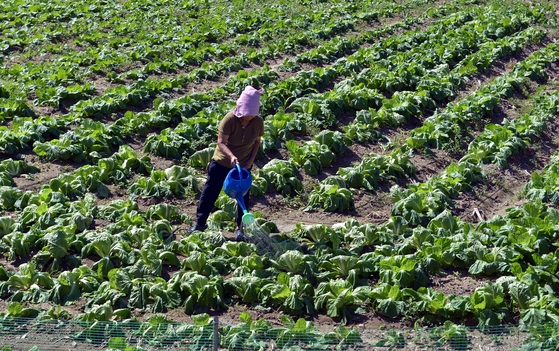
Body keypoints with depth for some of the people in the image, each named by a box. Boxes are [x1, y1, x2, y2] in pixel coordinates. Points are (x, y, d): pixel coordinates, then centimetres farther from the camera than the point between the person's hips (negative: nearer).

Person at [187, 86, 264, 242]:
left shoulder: (258, 122, -13)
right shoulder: (229, 119, -24)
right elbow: (221, 142, -24)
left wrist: (250, 160, -8)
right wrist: (231, 156, -41)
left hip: (243, 165, 2)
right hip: (222, 161, -2)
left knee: (243, 195, 2)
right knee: (210, 192, 6)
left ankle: (239, 228, 17)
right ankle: (200, 223, 22)